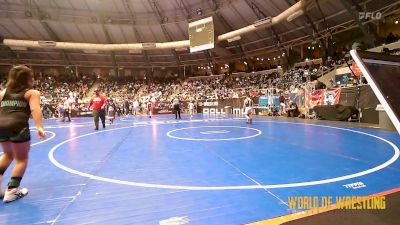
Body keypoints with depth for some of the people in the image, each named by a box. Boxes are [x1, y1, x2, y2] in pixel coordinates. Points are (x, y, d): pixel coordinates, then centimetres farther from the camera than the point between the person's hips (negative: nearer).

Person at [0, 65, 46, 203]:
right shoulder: (32, 93, 8)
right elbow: (35, 109, -9)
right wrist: (39, 127, -19)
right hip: (17, 126, -5)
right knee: (22, 158, 12)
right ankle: (12, 190, 9)